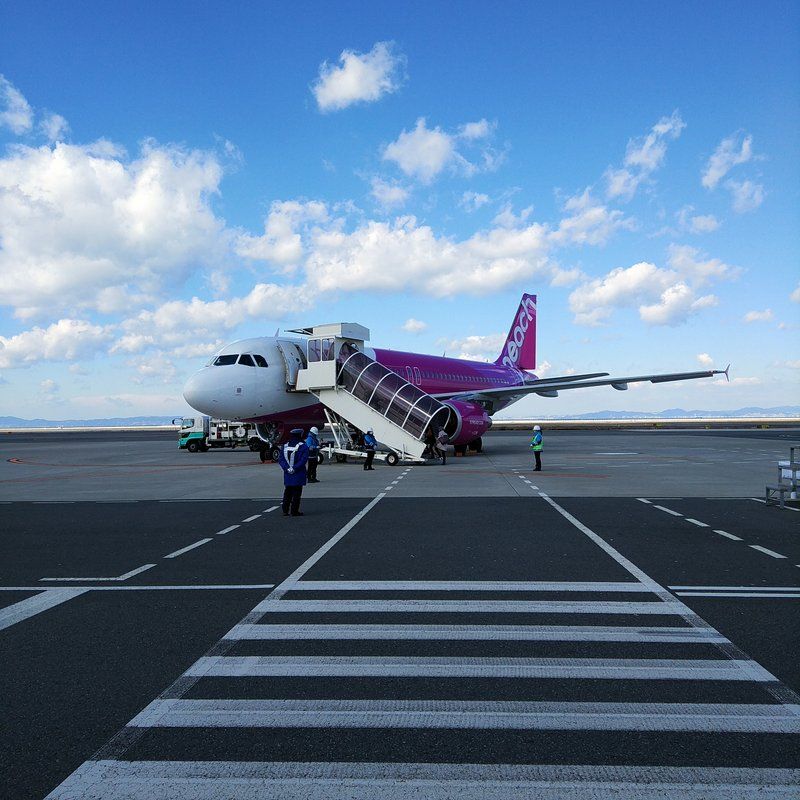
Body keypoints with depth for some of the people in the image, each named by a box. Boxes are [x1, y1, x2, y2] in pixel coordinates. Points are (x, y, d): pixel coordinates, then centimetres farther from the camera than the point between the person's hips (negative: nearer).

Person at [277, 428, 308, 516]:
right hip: (298, 475, -5)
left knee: (287, 492, 14)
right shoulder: (303, 447, -9)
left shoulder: (285, 446, 7)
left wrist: (287, 468, -7)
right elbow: (303, 459, -19)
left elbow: (280, 459, 1)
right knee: (296, 493, 2)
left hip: (287, 475, 5)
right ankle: (294, 511, 2)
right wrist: (295, 468, -17)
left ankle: (285, 510, 15)